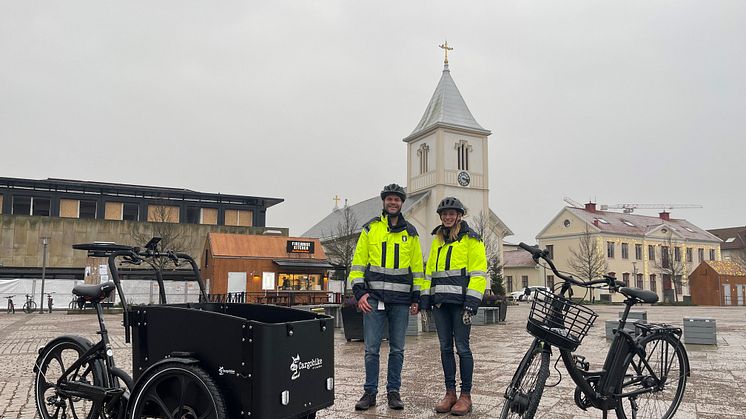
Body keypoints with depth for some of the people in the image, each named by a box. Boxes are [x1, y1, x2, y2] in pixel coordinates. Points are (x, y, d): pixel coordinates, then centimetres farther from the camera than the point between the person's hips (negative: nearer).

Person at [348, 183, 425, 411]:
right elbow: (358, 262, 5)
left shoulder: (410, 233, 10)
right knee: (371, 348, 0)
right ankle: (370, 392, 13)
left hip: (401, 300, 1)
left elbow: (417, 267, 12)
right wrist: (359, 292, -5)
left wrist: (416, 298, 6)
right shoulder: (370, 229, 6)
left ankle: (393, 391, 20)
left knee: (397, 349, 8)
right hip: (374, 297, -1)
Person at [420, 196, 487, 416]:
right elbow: (429, 272, 20)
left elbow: (478, 273, -8)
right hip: (440, 301, 6)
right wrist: (424, 299, 11)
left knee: (462, 347, -3)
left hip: (459, 301, -6)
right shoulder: (437, 241, 19)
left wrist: (471, 303, -16)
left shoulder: (471, 239, -1)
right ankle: (450, 392, 17)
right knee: (445, 347, 8)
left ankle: (466, 395, 7)